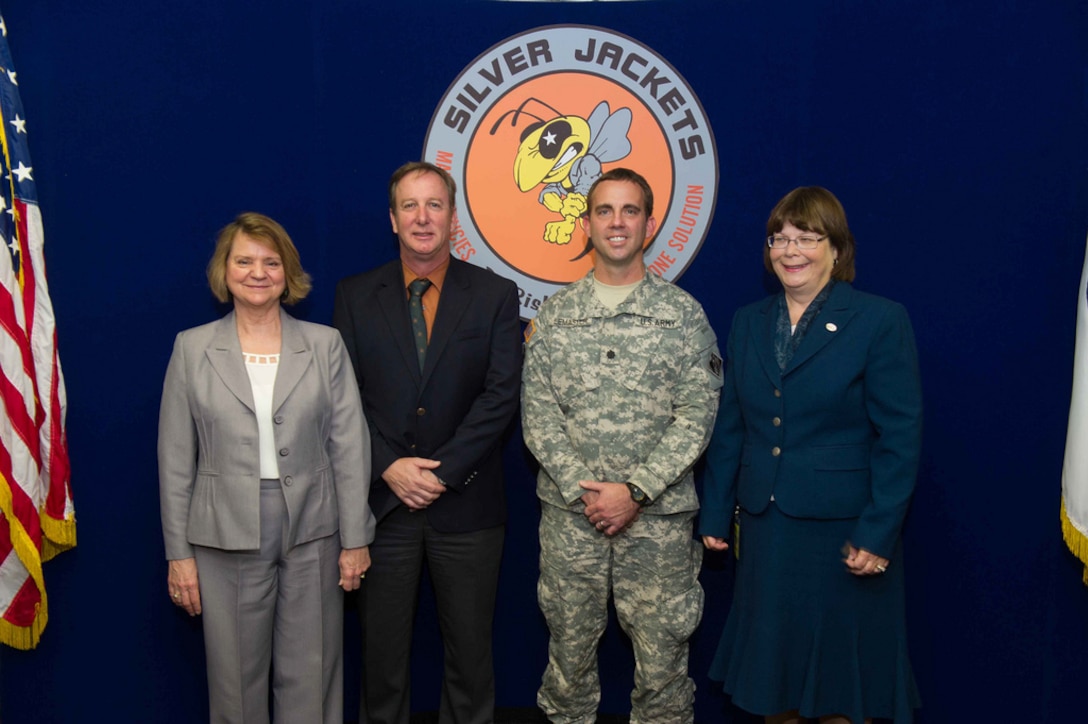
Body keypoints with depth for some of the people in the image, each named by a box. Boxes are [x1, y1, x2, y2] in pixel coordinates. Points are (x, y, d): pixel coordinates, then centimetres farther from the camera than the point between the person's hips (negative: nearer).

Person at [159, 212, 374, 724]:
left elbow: (349, 446, 3)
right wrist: (179, 552, 1)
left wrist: (355, 539, 0)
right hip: (226, 539, 0)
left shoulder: (325, 345, 4)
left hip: (312, 534, 1)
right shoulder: (192, 348, 3)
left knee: (311, 677, 8)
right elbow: (176, 459, 3)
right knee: (236, 680, 8)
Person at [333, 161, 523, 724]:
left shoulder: (495, 295, 1)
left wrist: (443, 471, -13)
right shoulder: (355, 296, 5)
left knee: (470, 650, 11)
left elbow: (500, 395, -6)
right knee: (382, 649, 12)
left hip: (466, 504, 0)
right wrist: (390, 466, -12)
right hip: (382, 502, 1)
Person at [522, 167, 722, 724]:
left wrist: (635, 491, -12)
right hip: (569, 512, 1)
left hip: (659, 515, -1)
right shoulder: (553, 315, 6)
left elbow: (696, 416, -4)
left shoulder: (683, 314, 2)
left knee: (662, 653, 5)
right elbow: (537, 414, 1)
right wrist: (583, 489, -10)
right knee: (569, 646, 12)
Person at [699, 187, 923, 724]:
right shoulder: (748, 323, 7)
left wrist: (878, 534, -14)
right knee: (771, 664, 14)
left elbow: (900, 437, -10)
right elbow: (730, 428, 10)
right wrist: (715, 515, 9)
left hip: (842, 530, -4)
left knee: (839, 670, 9)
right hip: (765, 525, 4)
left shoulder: (881, 322, -7)